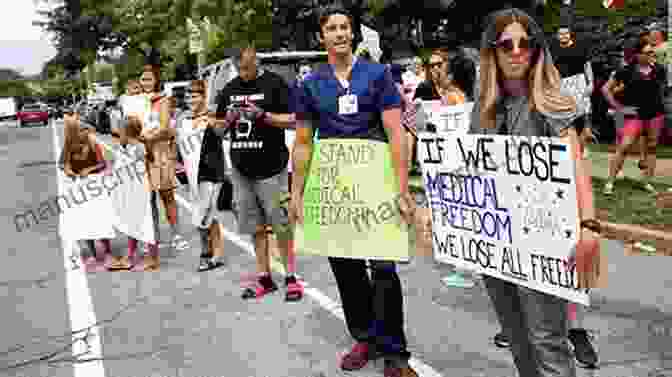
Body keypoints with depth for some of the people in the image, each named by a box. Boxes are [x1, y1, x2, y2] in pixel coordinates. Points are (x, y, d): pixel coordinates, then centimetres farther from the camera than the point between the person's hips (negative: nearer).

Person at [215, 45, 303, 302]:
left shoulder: (274, 83, -3)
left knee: (281, 225, -1)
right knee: (256, 228, 10)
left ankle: (291, 278, 11)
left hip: (270, 168, -5)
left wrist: (264, 115, -19)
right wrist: (228, 119, -4)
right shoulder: (229, 90, 13)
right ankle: (265, 279, 20)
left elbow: (293, 120, -7)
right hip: (241, 169, 6)